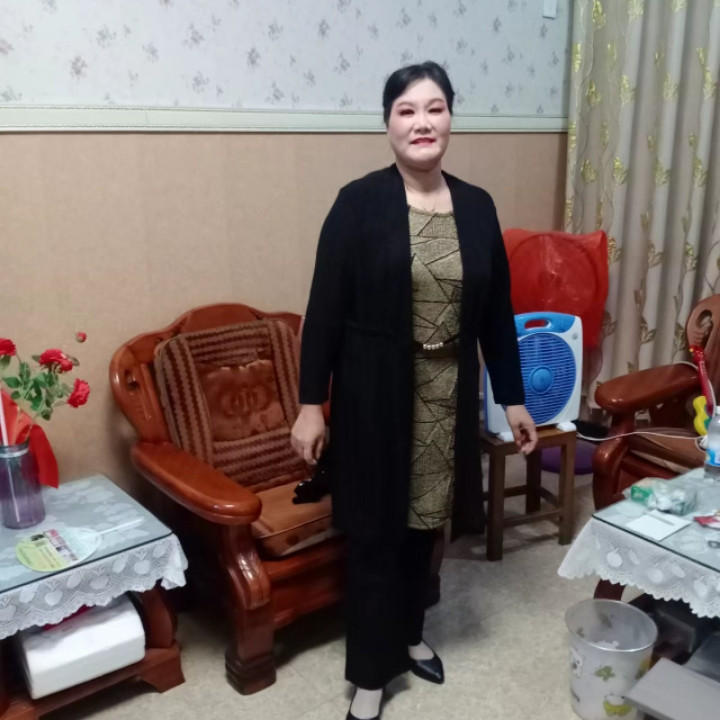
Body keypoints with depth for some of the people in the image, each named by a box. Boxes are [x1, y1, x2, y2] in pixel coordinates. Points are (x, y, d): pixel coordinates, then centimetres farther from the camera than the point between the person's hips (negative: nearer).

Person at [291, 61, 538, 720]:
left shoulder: (477, 207, 3)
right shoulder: (359, 202, -9)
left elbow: (496, 310, 7)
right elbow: (325, 308, -8)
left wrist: (513, 398, 8)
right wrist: (311, 403, -10)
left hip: (449, 392, 4)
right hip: (374, 392, -3)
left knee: (424, 522, 18)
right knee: (376, 531, 6)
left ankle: (410, 635, 43)